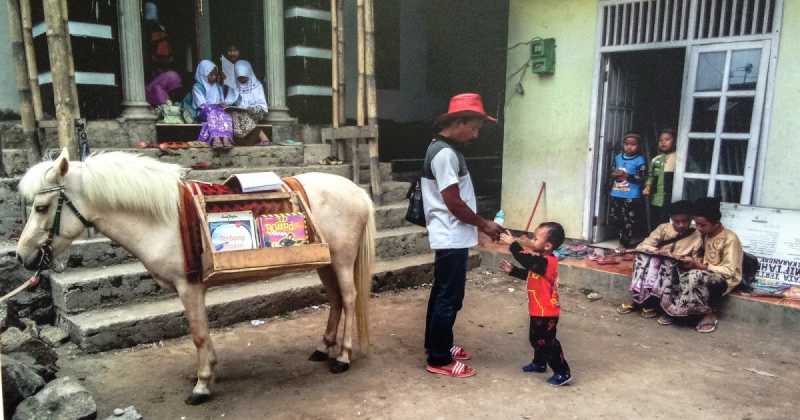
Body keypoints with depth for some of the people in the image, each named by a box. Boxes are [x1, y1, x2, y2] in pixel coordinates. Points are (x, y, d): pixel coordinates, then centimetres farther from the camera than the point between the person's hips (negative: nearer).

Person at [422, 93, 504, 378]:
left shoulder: (444, 148, 12)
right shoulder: (445, 153, -21)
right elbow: (454, 203, -22)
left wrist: (480, 223, 18)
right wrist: (483, 225, -10)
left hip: (450, 237, 10)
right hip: (452, 238, -10)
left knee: (442, 294, 19)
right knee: (449, 298, -1)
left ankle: (437, 346, 32)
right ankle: (439, 360, 10)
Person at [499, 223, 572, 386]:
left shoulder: (546, 262, -26)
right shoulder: (542, 260, 7)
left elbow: (528, 261, -39)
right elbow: (528, 274, 19)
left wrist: (513, 244, -37)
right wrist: (512, 270, 11)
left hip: (546, 312, -10)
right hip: (539, 310, 10)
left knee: (547, 342, -2)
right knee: (536, 338, 25)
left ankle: (563, 373, 7)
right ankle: (539, 363, 42)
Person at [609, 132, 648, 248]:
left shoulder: (640, 160, -7)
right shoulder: (618, 157, 11)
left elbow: (642, 178, -12)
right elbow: (612, 172, 19)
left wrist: (627, 176, -21)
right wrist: (614, 175, -4)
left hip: (632, 197, -6)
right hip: (616, 195, 6)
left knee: (630, 222, -4)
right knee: (616, 219, 13)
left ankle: (629, 244, 4)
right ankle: (622, 240, 28)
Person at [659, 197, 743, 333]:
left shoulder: (730, 239, -17)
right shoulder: (705, 235, 5)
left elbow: (729, 271, -21)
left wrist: (700, 266, -25)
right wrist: (693, 261, -9)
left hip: (725, 280, -7)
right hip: (706, 275, 7)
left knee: (696, 277, -36)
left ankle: (711, 314, -17)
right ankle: (672, 310, -11)